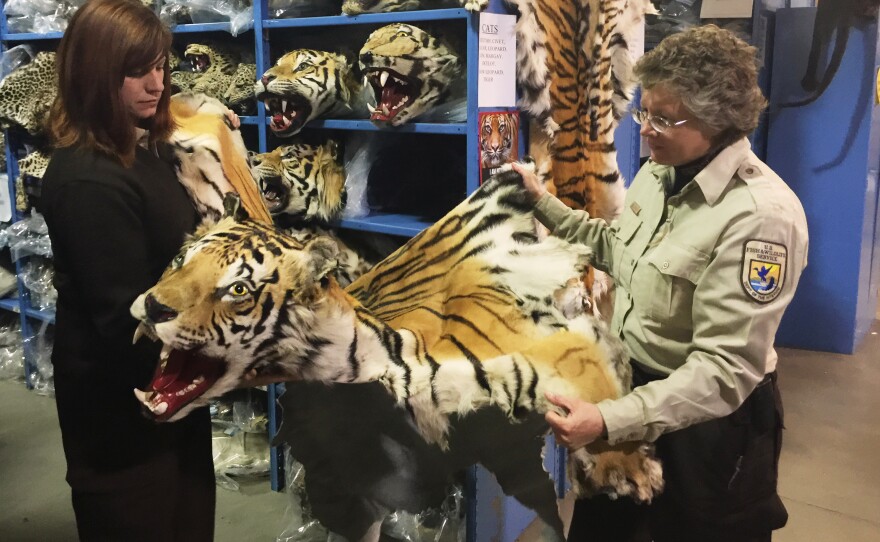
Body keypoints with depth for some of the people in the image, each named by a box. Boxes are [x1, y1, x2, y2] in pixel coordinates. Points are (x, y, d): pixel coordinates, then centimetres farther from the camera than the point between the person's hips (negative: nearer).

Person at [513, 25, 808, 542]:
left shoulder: (760, 214, -28)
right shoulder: (659, 172, -2)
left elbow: (727, 368, -30)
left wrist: (609, 420, -37)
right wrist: (545, 204, 6)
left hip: (707, 418, -7)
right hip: (632, 382, 8)